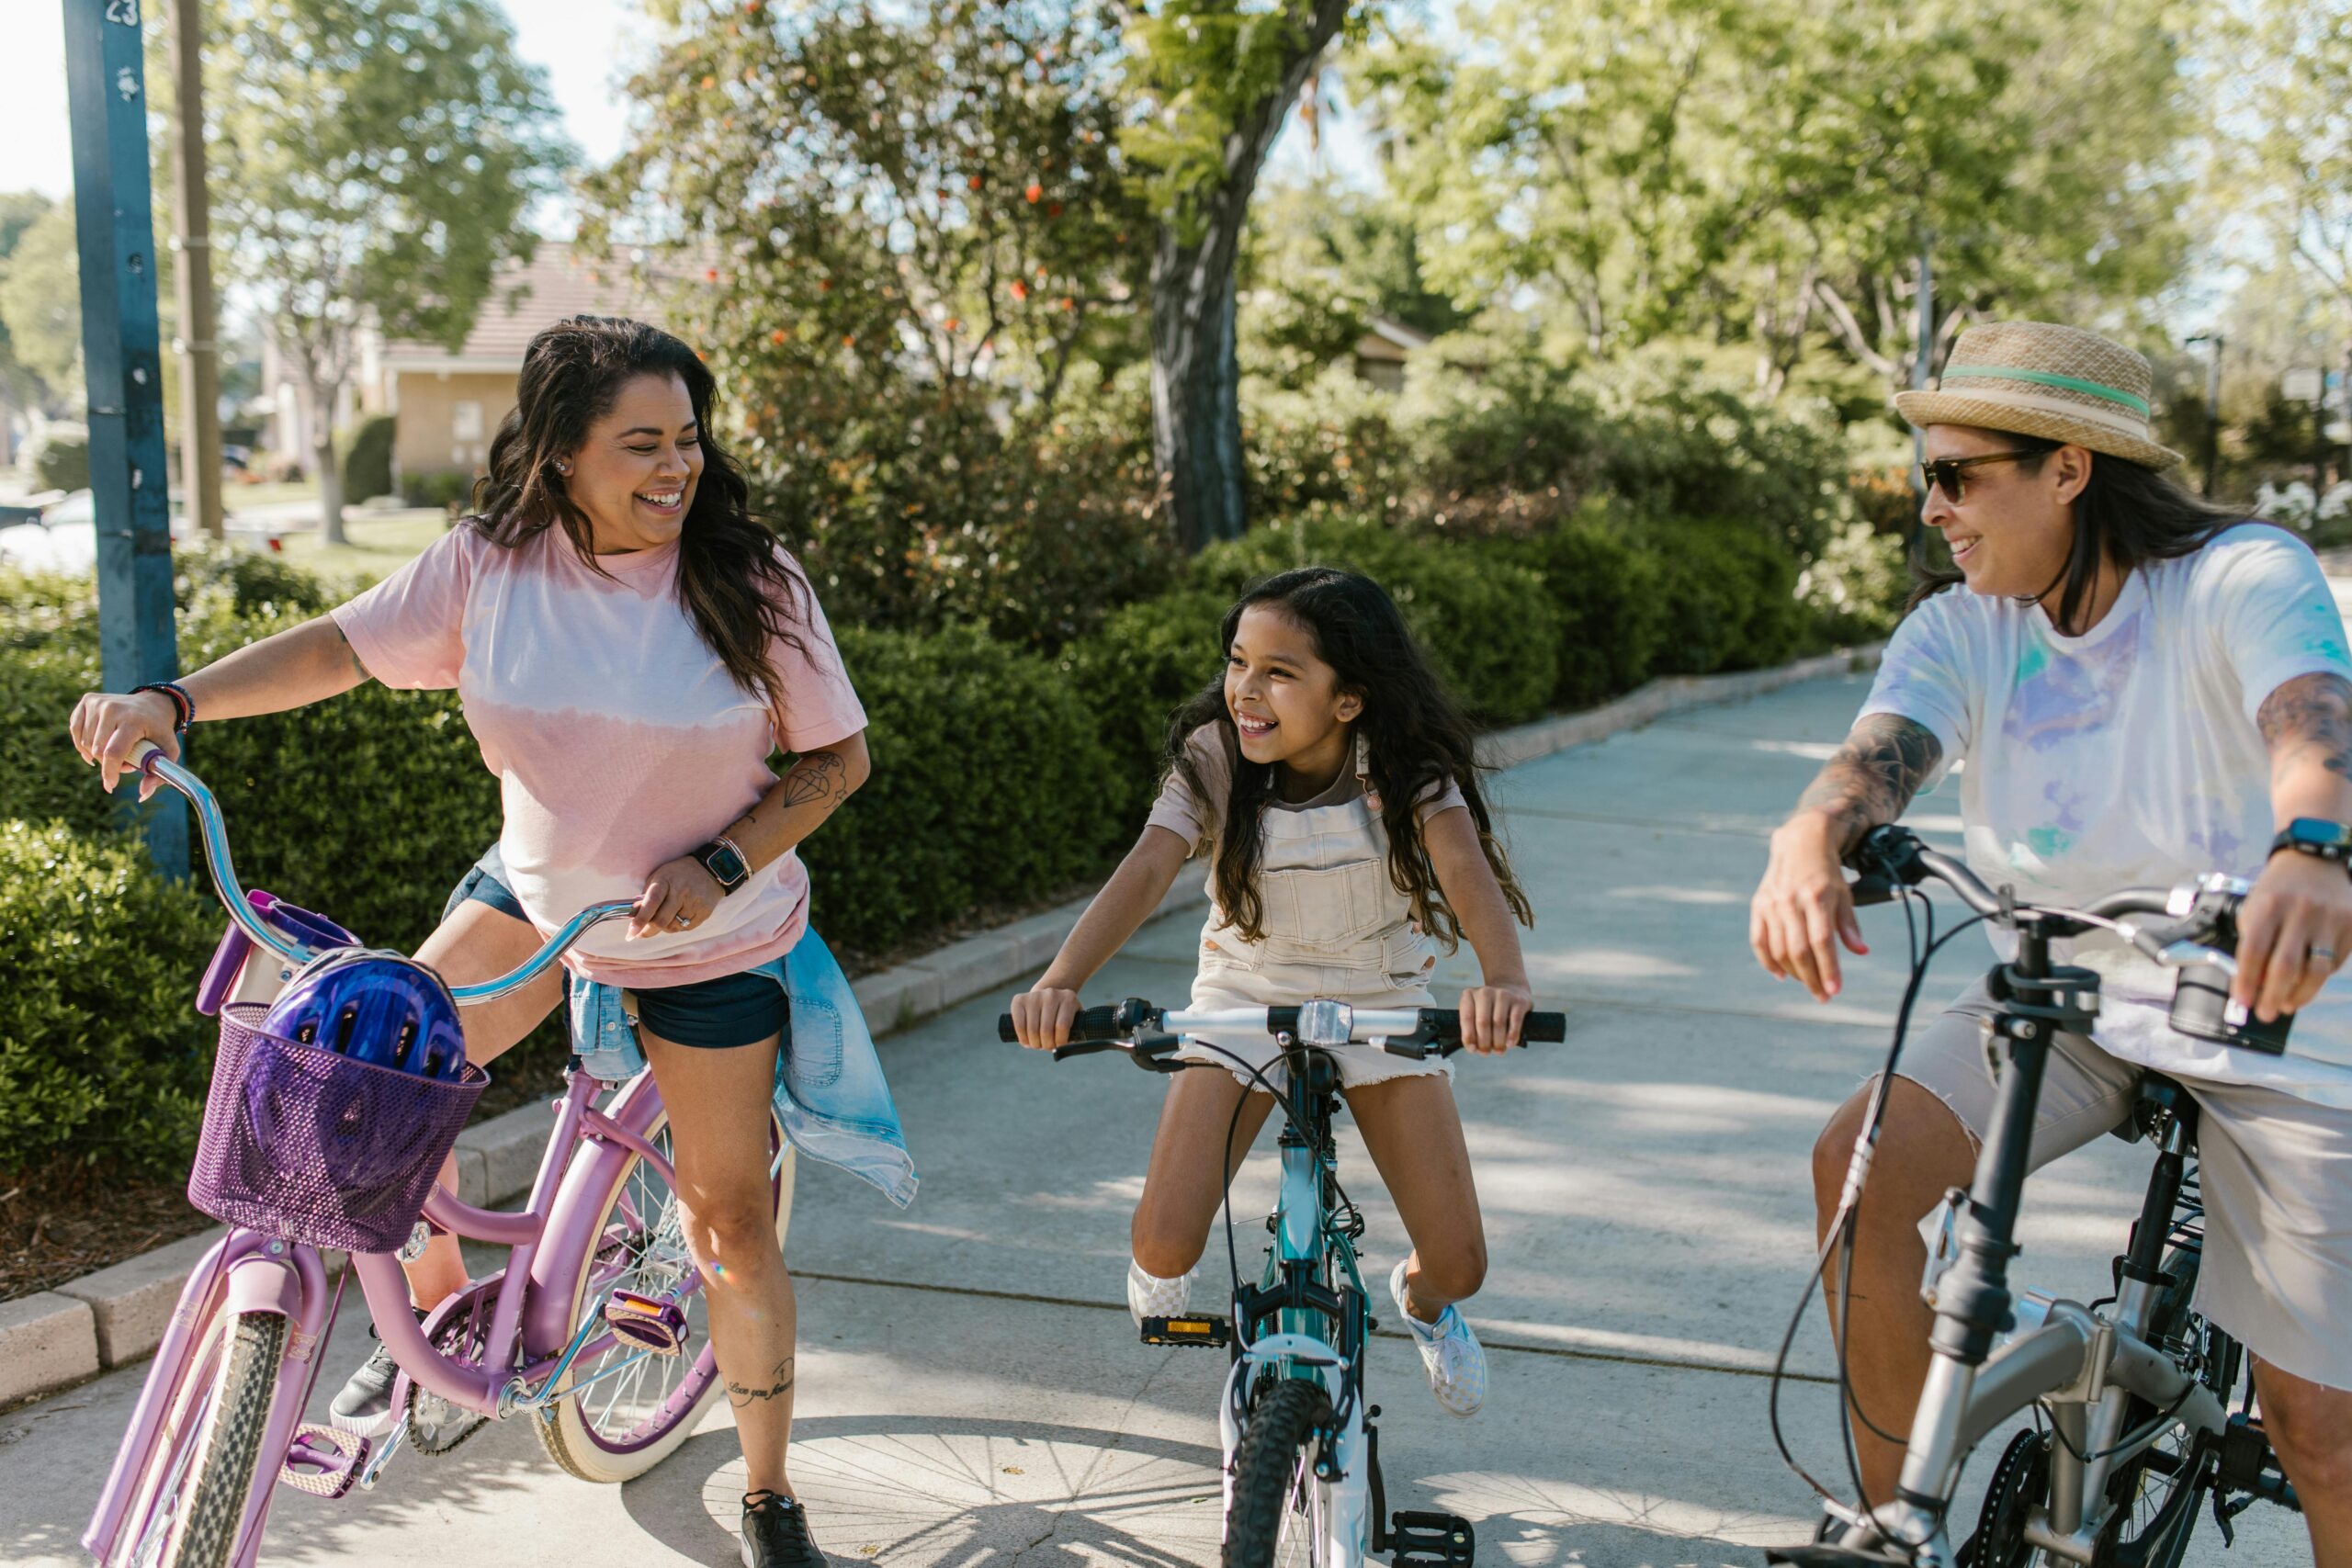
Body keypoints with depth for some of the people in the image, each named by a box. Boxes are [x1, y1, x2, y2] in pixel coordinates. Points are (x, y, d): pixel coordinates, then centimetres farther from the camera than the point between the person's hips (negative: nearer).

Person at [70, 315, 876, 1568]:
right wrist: (173, 702, -19)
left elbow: (839, 756, -12)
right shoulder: (492, 564, -13)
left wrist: (721, 865, -23)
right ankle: (436, 1306, 19)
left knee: (728, 1214, 2)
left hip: (707, 934, -3)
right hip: (535, 891, 3)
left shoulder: (750, 582, -19)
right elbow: (344, 645, -5)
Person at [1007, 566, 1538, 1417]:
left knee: (1459, 1265, -4)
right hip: (1246, 995, 0)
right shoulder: (1214, 757, -19)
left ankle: (1423, 1300, 37)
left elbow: (1466, 869, -37)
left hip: (1380, 1001, 0)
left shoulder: (1404, 769, -21)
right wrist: (1059, 981, -50)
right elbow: (1145, 871, -32)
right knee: (1165, 1247, -15)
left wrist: (1504, 978, -58)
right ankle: (1160, 1266, 27)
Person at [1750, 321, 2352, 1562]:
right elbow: (1882, 749, -23)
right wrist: (1811, 841, -48)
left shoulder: (2241, 577, -16)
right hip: (2059, 995, 3)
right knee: (1861, 1166, -23)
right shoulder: (1960, 627, -4)